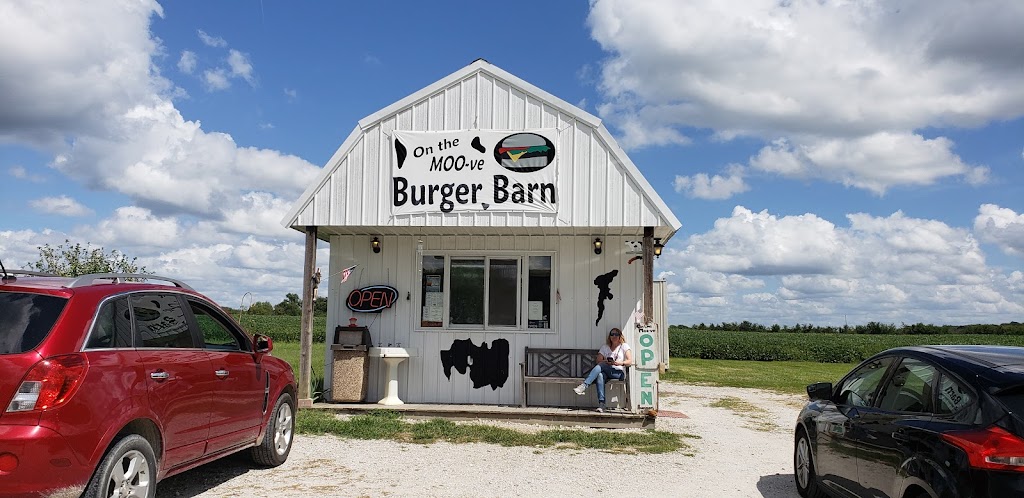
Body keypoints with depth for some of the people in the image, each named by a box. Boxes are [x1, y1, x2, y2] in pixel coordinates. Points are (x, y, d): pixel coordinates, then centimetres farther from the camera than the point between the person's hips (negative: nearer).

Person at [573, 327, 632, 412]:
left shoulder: (624, 346, 12)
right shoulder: (605, 346, 22)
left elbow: (630, 361, -2)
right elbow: (599, 360, 10)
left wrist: (620, 363, -21)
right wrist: (606, 362, -13)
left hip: (619, 373, -3)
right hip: (606, 372, 3)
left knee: (600, 366, -31)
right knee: (600, 375, -36)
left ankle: (584, 386, -43)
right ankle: (601, 404, -46)